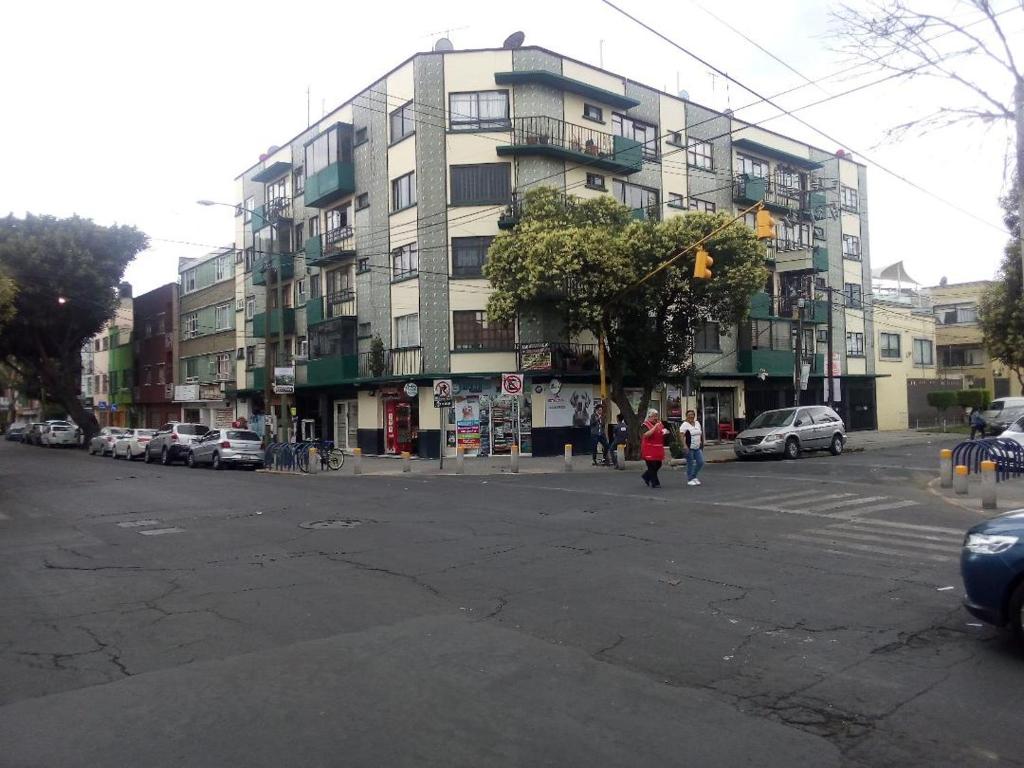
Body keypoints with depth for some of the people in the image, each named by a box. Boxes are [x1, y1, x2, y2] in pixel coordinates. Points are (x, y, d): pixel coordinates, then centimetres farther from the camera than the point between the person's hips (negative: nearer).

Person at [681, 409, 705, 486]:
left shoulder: (697, 423, 12)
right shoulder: (685, 425, -9)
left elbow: (701, 433, 24)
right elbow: (681, 436, -17)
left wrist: (701, 441, 19)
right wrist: (684, 445, -26)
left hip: (698, 447, 7)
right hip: (689, 448, -7)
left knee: (701, 462, 3)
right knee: (690, 464, -1)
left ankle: (694, 476, 22)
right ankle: (689, 480, 10)